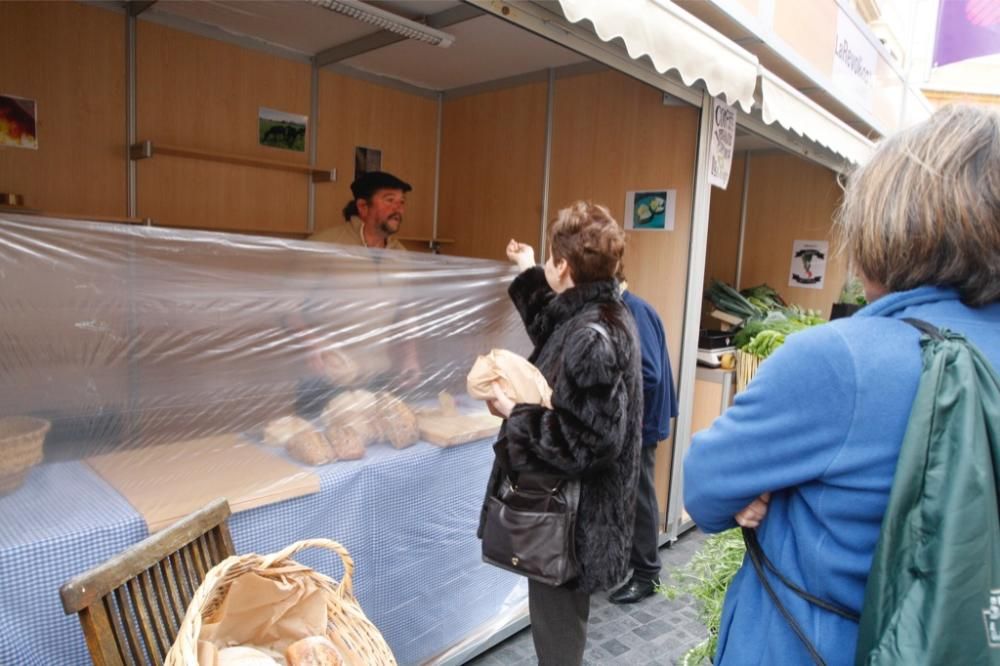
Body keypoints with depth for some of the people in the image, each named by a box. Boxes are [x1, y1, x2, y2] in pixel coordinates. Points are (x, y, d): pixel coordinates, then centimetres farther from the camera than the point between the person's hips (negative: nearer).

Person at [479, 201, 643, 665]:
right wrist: (527, 275, 29)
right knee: (562, 622, 27)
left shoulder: (593, 339, -27)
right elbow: (552, 334, 24)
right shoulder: (597, 315, 3)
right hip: (572, 508, 10)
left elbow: (590, 441, -29)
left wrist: (514, 414, -20)